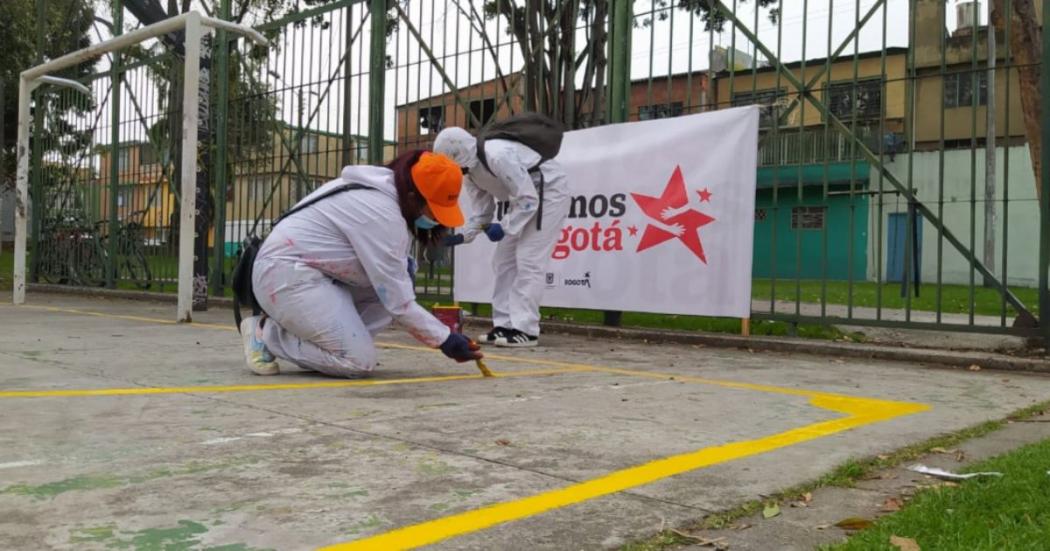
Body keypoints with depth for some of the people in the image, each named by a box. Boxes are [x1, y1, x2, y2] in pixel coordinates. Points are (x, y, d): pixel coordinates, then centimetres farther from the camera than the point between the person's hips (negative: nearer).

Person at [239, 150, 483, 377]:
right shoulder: (382, 214, -24)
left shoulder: (384, 190, 4)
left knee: (398, 284, 1)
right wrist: (444, 339, -13)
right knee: (359, 361, -15)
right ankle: (266, 333, -2)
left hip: (312, 270, 10)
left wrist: (403, 267, -5)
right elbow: (398, 304, -21)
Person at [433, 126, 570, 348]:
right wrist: (462, 236, -12)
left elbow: (529, 199, -28)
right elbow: (481, 211, 2)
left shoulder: (499, 156, -32)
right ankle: (504, 325, 11)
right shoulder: (469, 170, -3)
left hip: (550, 191, -9)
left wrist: (504, 227, -27)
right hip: (524, 197, 10)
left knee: (528, 260, -14)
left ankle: (525, 330, -11)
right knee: (504, 260, 7)